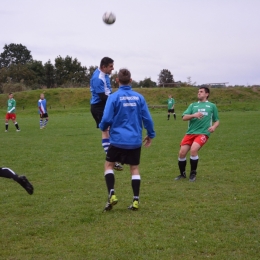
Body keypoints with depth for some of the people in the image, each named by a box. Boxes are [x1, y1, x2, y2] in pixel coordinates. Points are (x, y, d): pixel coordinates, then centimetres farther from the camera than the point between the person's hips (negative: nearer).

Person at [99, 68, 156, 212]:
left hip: (118, 140, -3)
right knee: (134, 168, 13)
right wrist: (150, 134, 18)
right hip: (135, 141, 3)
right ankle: (135, 201, 9)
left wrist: (103, 127, 11)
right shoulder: (139, 97, 2)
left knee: (109, 165, 14)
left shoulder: (114, 97, -8)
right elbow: (147, 118, 4)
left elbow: (107, 119, -11)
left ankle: (112, 195, 0)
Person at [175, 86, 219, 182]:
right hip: (190, 132, 3)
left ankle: (193, 174, -6)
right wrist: (194, 115, -16)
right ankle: (182, 173, 18)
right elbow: (184, 117, 3)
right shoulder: (193, 105, 16)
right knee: (182, 152, -8)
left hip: (203, 133, -3)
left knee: (193, 149, -27)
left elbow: (217, 120, 17)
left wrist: (214, 126, -6)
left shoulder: (212, 106, 12)